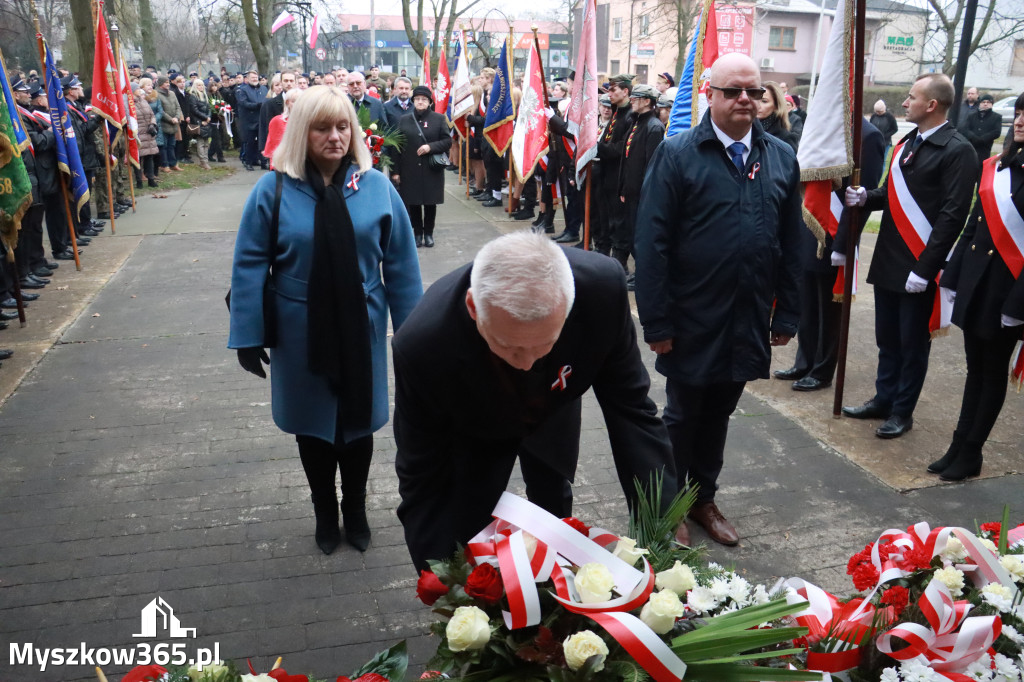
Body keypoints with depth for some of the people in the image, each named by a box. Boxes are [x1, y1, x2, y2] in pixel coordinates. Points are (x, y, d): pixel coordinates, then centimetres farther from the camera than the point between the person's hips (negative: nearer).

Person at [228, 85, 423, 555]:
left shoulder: (376, 186, -5)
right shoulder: (274, 190, -9)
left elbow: (401, 264, -2)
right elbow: (249, 266, -6)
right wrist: (248, 336, -7)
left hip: (361, 330, 1)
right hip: (302, 333, 0)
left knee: (358, 422, 16)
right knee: (312, 426, 15)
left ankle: (355, 512, 39)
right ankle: (324, 514, 39)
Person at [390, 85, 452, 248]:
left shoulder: (439, 119, 4)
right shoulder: (404, 120, 7)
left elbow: (448, 141, 1)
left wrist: (431, 147, -16)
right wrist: (395, 171, 0)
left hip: (432, 170, -1)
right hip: (410, 169, 1)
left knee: (430, 202, 5)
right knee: (413, 203, 4)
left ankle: (428, 233, 18)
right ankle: (418, 233, 17)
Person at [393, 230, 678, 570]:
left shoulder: (603, 286, -39)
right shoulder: (420, 346, -42)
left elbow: (629, 402, -26)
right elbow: (424, 479, -29)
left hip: (553, 413, 3)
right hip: (474, 431, -2)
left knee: (555, 516, 24)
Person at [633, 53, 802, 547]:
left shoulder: (781, 158, 7)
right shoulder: (677, 154, -7)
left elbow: (791, 243, 8)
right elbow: (652, 243, -11)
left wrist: (787, 315, 5)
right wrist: (656, 322, -14)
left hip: (749, 322, 4)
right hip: (693, 321, -4)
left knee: (718, 414, 18)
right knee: (682, 415, 11)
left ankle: (704, 498, 36)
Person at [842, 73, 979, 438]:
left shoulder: (958, 151, -12)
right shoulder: (906, 142, 12)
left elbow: (953, 215, -17)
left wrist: (924, 268, -20)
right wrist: (865, 197, -3)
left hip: (918, 267, -7)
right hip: (888, 261, 7)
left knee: (912, 344, 6)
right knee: (887, 339, 17)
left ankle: (902, 411, 19)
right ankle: (883, 399, 31)